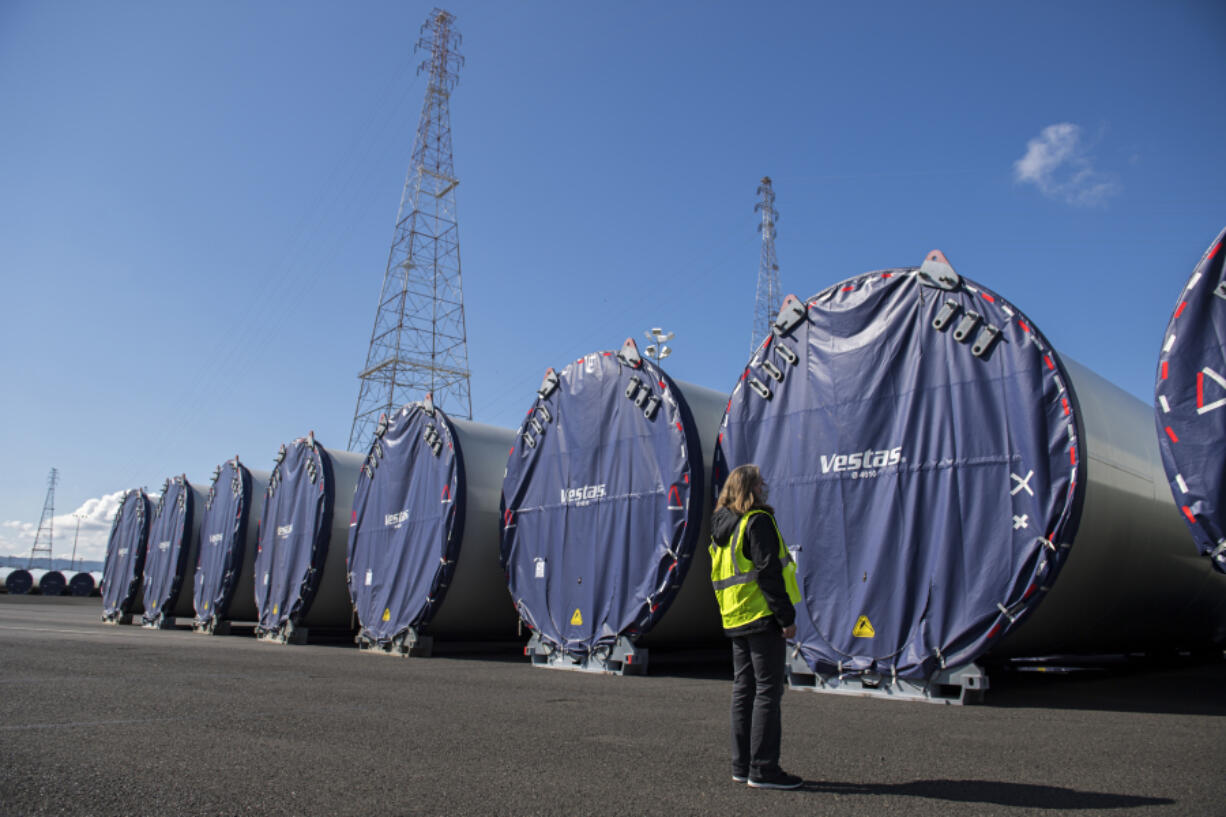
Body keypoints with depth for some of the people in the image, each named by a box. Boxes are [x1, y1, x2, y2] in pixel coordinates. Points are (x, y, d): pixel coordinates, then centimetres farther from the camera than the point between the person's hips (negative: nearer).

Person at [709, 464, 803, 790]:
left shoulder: (721, 527, 14)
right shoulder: (758, 521, -12)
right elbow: (769, 573, -18)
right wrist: (787, 616, -16)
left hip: (735, 619, 9)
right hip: (762, 616, -8)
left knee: (743, 688, 12)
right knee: (768, 691, -3)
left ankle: (742, 765, 18)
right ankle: (763, 769, 1)